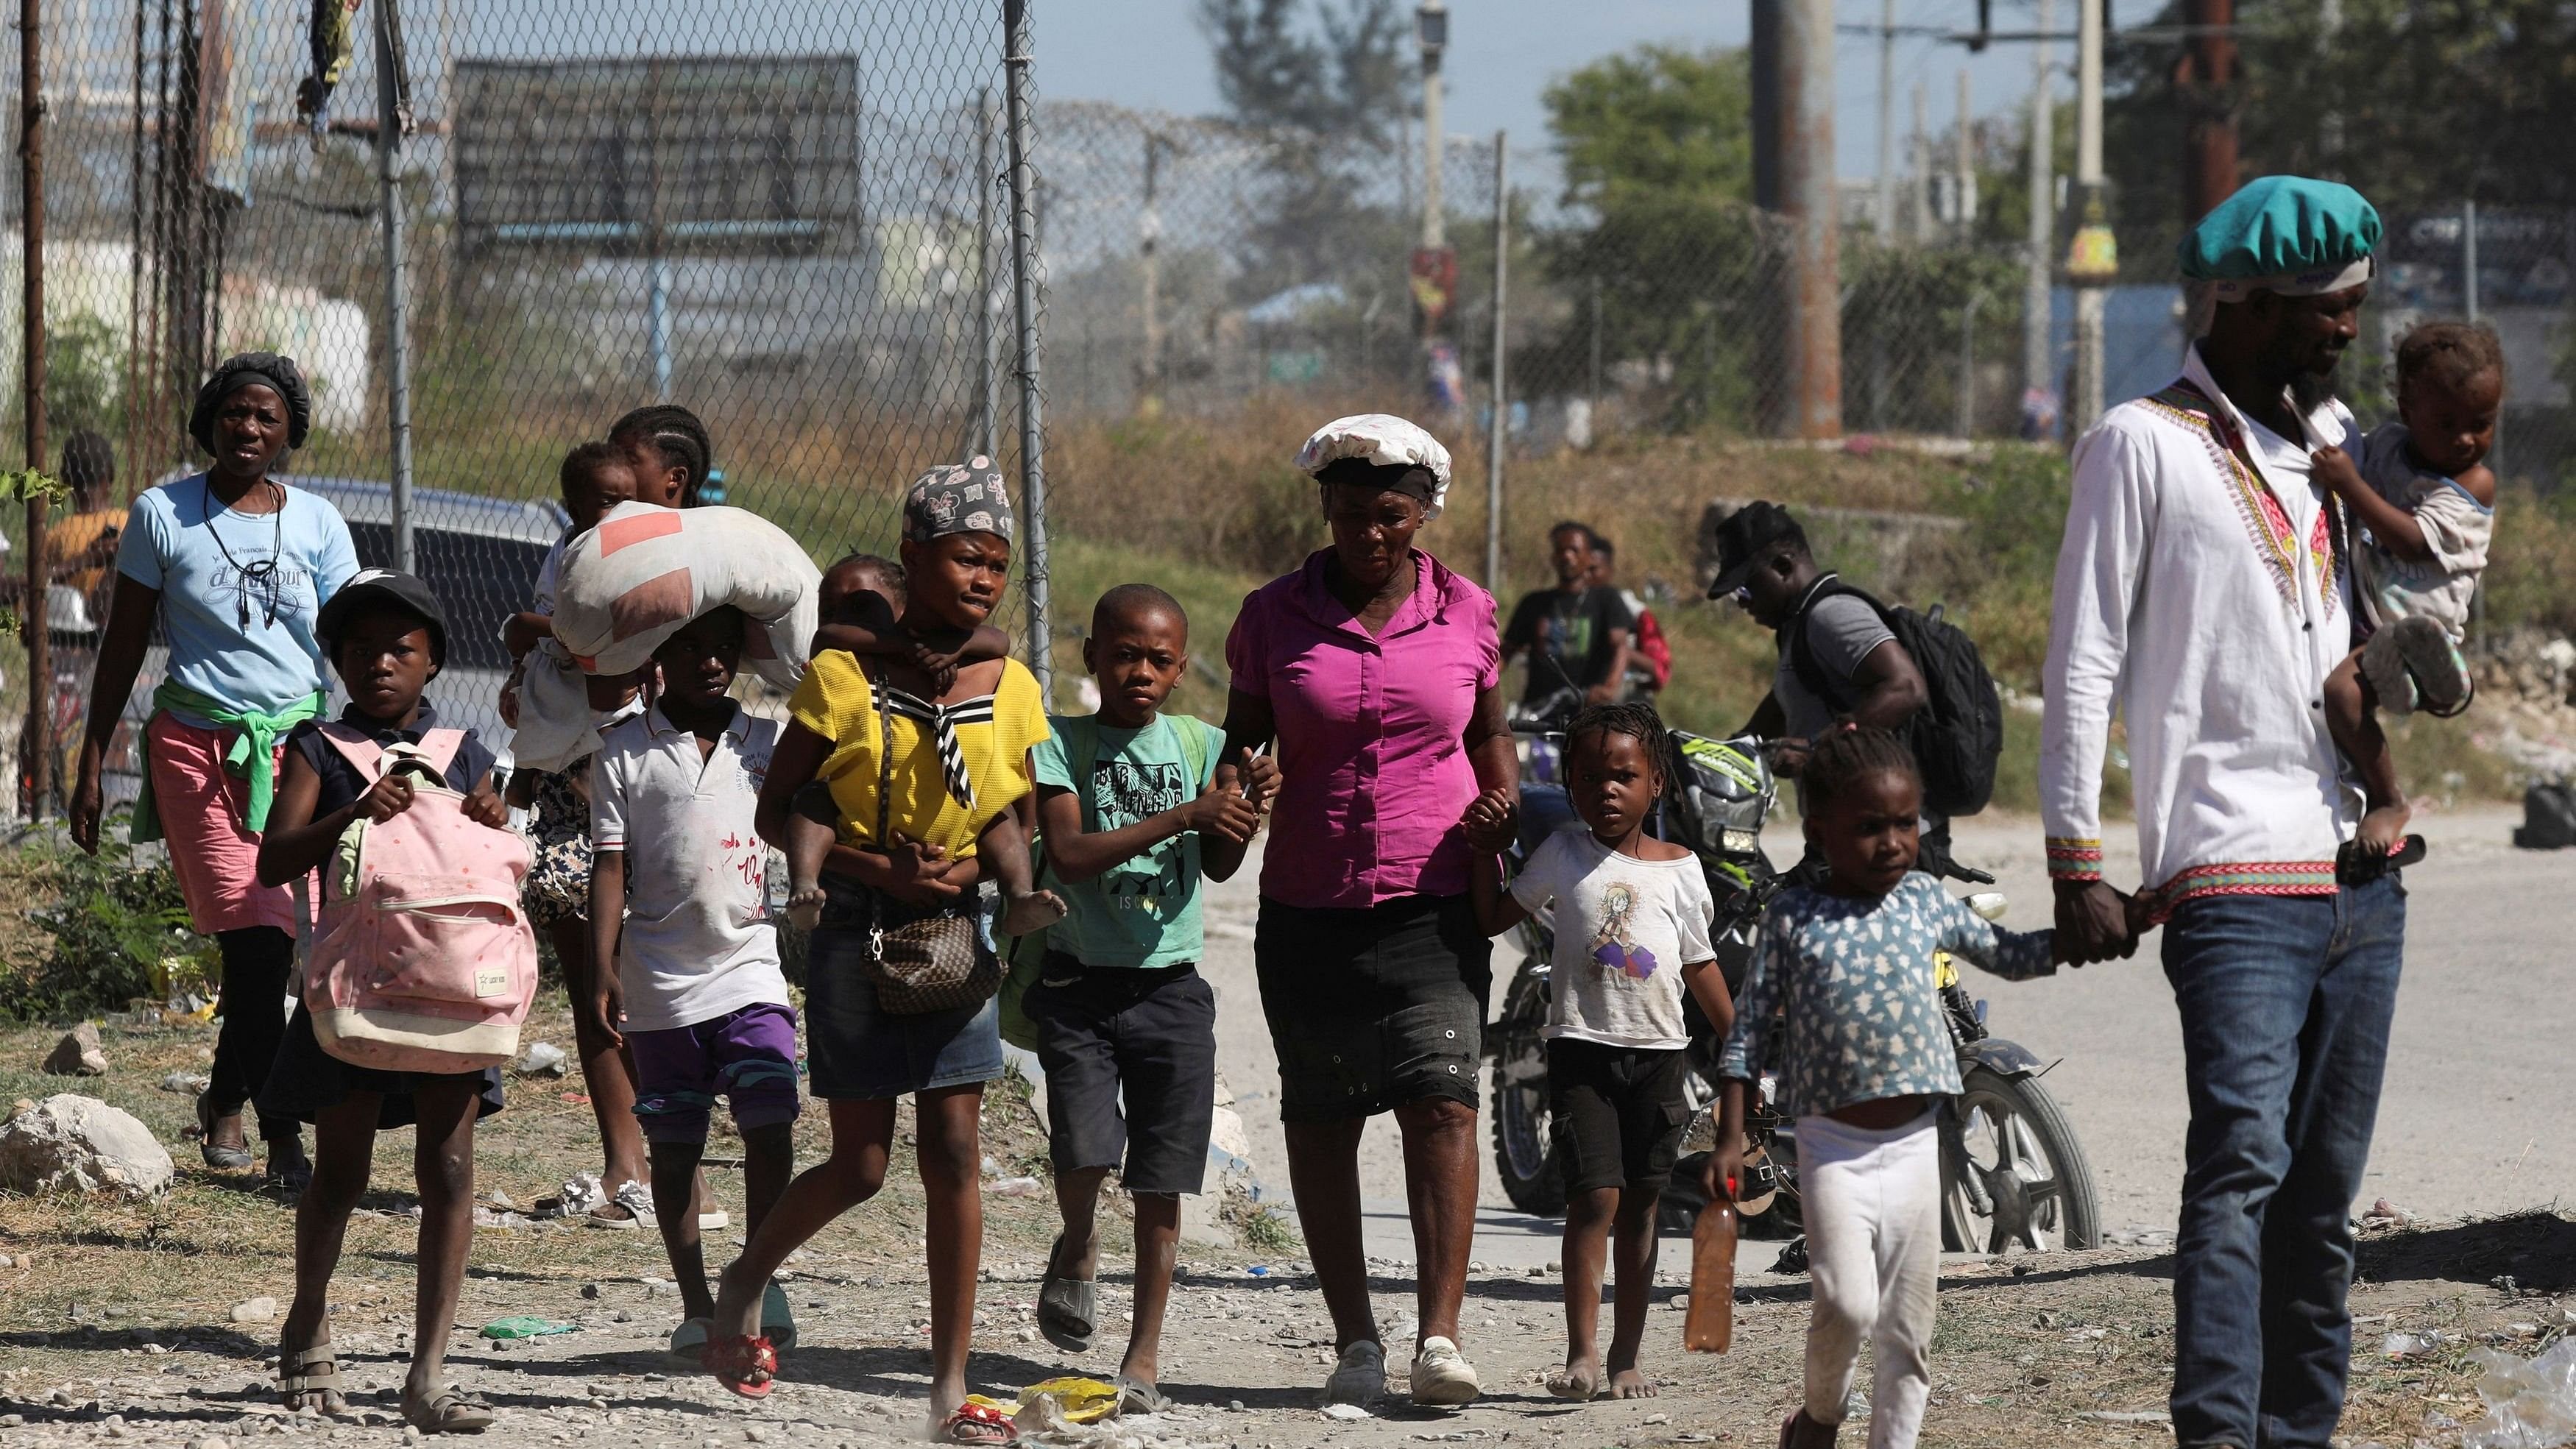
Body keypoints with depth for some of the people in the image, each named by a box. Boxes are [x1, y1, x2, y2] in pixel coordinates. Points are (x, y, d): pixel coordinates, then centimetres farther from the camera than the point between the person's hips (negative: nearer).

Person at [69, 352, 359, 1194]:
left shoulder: (316, 524, 9)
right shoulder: (162, 516, 3)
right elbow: (123, 648, 7)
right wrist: (91, 767, 5)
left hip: (296, 745, 2)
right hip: (196, 745, -2)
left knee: (273, 947, -2)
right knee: (258, 942, -15)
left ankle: (226, 1100, 22)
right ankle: (284, 1137, -5)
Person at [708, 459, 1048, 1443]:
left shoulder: (1011, 690, 2)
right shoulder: (843, 678, -9)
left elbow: (1013, 825, 11)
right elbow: (776, 814, -6)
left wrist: (969, 867, -11)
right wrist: (881, 870, -17)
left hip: (954, 930, 3)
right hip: (857, 935, -3)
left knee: (955, 1156, -2)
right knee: (860, 1165, 0)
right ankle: (746, 1280, 30)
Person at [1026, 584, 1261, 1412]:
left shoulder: (1197, 745, 7)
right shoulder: (1062, 743, -3)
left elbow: (1219, 868, 4)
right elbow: (1068, 853, -16)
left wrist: (1246, 815, -18)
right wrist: (1183, 816, -21)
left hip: (1171, 984, 2)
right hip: (1081, 981, -2)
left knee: (1161, 1187, 2)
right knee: (1084, 1152, -16)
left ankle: (1144, 1359, 11)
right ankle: (1077, 1246, 19)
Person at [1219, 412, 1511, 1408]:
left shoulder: (1465, 615, 4)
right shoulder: (1275, 617, 3)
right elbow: (1242, 732, 13)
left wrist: (1500, 820, -1)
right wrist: (1238, 783, -9)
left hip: (1434, 906, -1)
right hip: (1310, 908, 1)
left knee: (1442, 1099, -15)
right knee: (1320, 1120, 5)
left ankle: (1440, 1335, -20)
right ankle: (1355, 1338, 14)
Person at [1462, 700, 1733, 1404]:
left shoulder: (1679, 869, 6)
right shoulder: (1562, 855, 4)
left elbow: (1700, 966, 13)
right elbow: (1495, 918, 9)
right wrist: (1487, 851, -4)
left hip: (1659, 1054, 2)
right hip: (1582, 1048, -2)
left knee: (1640, 1203, 6)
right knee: (1594, 1196, -12)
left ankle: (1626, 1355, 13)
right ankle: (1581, 1352, -11)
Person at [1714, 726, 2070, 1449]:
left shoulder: (1925, 902, 5)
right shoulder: (1792, 919, -4)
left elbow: (2009, 955, 18)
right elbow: (1748, 1032, 0)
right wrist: (1730, 1139, -4)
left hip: (1914, 1145, 4)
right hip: (1833, 1146, -4)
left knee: (1908, 1330, 7)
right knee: (1847, 1305, -16)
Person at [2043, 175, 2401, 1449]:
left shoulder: (2334, 441, 18)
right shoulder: (2143, 448, -2)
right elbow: (2082, 667, -5)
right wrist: (2076, 864, -10)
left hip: (2361, 876, 7)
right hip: (2235, 878, -7)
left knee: (2323, 1198, 7)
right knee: (2242, 1162, -20)